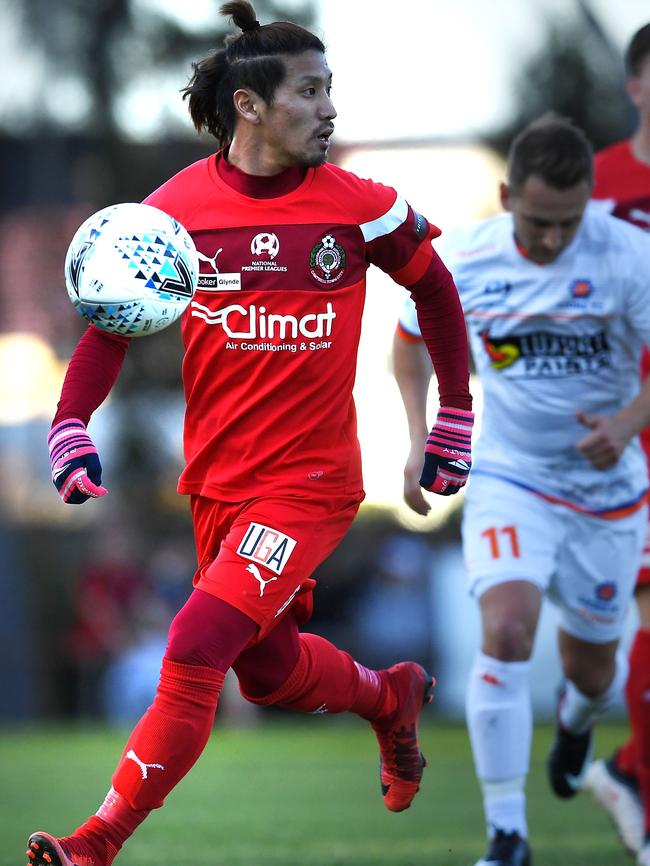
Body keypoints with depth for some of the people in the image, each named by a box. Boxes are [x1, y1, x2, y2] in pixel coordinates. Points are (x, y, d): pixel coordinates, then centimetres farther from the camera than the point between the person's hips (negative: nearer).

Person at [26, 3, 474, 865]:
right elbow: (113, 326, 2)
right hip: (216, 479, 4)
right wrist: (70, 429, -13)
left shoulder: (358, 208, -8)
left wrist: (454, 422, 11)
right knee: (270, 673, 18)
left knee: (196, 648, -18)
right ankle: (390, 696, 50)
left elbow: (434, 290, 8)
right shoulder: (176, 208, -6)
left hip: (310, 480, -4)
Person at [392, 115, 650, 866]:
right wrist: (420, 438, 1)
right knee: (506, 634, -24)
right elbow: (413, 335, 10)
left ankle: (577, 717, 56)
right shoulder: (461, 261, -10)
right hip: (508, 480, 0)